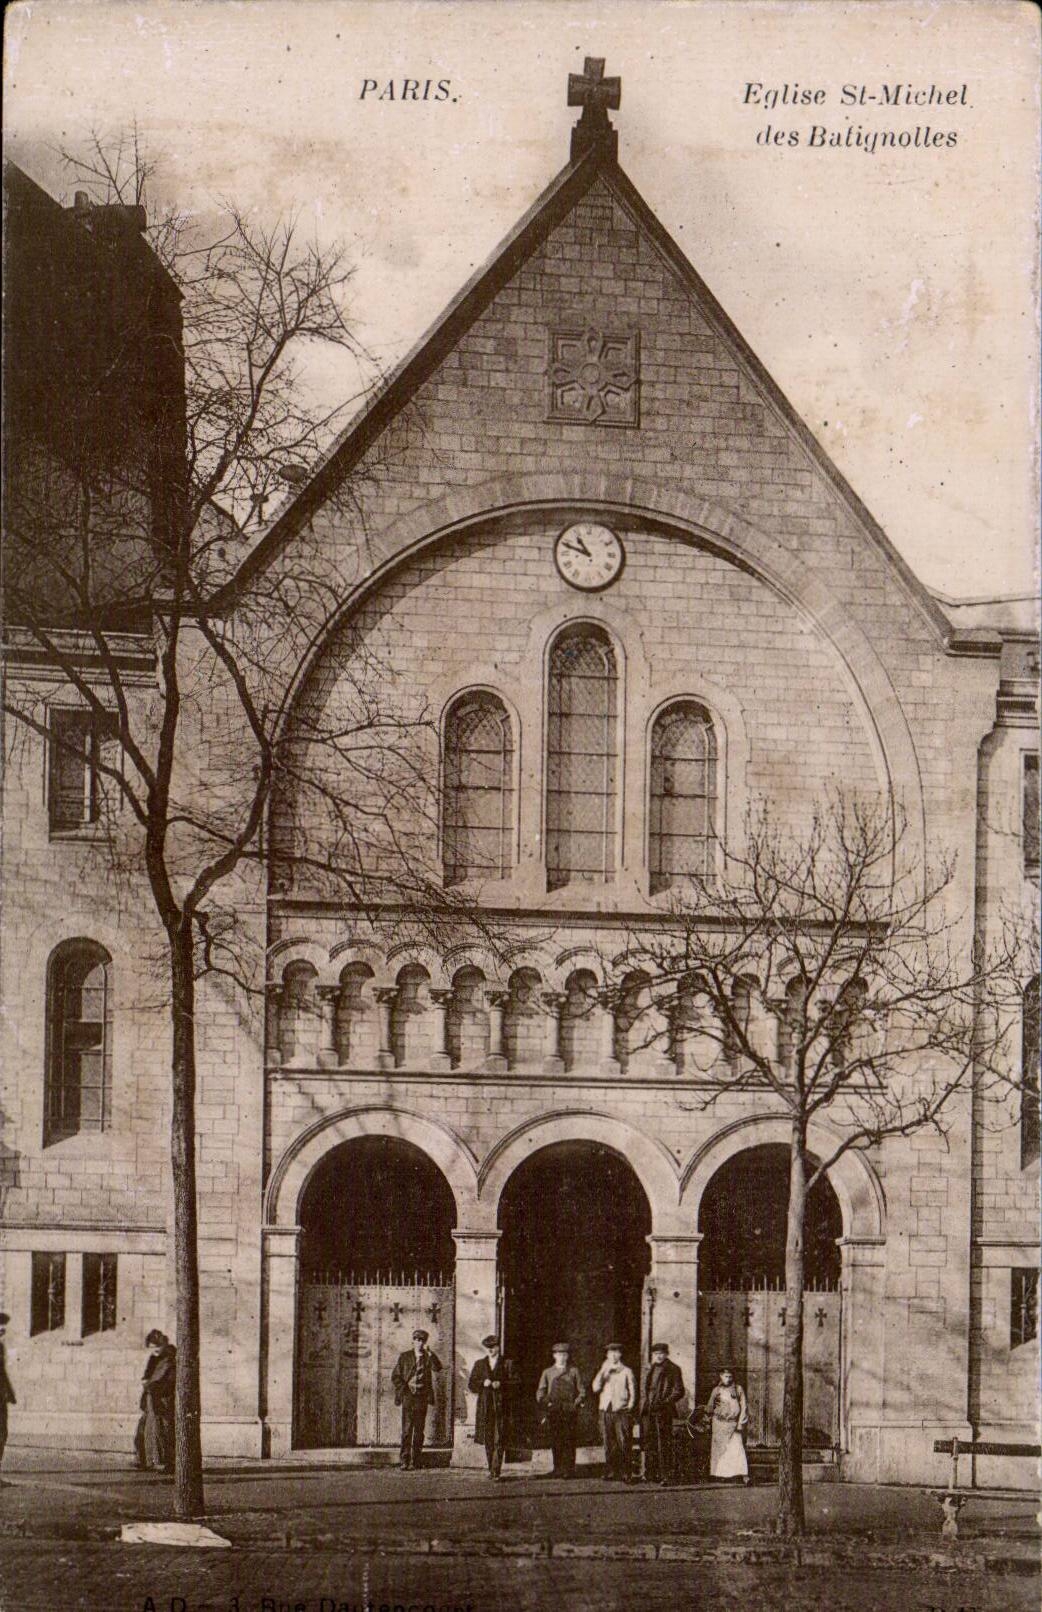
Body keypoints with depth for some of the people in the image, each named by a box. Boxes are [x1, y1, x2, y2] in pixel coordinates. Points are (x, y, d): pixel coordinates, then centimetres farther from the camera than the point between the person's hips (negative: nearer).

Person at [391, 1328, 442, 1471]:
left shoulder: (428, 1357, 8)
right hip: (408, 1396, -1)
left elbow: (437, 1368, -13)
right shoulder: (405, 1356, 7)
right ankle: (405, 1461, -8)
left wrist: (430, 1354, -25)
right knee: (407, 1429, -7)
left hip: (422, 1398, 1)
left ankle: (416, 1461, 7)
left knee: (419, 1430, 2)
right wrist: (403, 1390, -4)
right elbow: (395, 1377, 9)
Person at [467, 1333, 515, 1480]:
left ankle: (496, 1472, -12)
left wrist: (501, 1384, -14)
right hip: (485, 1406, 3)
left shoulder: (507, 1364, 6)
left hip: (501, 1406, -3)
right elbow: (471, 1386, 10)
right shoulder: (479, 1364, 14)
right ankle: (491, 1469, 17)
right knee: (488, 1441, 6)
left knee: (499, 1441, -9)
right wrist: (483, 1384, -8)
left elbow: (515, 1383, 0)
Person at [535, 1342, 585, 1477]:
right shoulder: (547, 1372, 14)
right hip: (553, 1410, 1)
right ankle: (558, 1469, 4)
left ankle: (569, 1469, -3)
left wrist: (576, 1403, -2)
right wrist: (545, 1403, -3)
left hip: (569, 1411, -1)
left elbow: (581, 1391, 13)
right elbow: (540, 1392, 13)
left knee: (569, 1440, -6)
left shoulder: (573, 1372, 13)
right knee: (555, 1441, -1)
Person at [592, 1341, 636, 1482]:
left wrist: (630, 1406, -4)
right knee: (609, 1444, 1)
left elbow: (632, 1391, 8)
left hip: (622, 1412, -3)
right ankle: (610, 1473, 6)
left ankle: (625, 1474, -7)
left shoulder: (626, 1371, 9)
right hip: (606, 1411, 3)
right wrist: (603, 1371, -3)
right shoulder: (603, 1372, 17)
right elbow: (596, 1388, 3)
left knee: (624, 1444, -9)